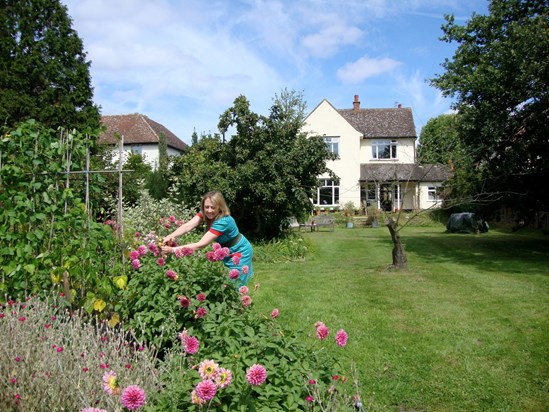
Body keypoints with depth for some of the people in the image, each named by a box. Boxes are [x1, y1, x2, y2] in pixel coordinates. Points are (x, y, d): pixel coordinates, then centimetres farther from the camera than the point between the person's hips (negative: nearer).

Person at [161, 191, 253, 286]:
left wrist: (173, 249, -44)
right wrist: (171, 236, -48)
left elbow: (201, 245, -40)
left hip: (239, 252, -6)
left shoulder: (223, 221, -37)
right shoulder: (205, 213, -16)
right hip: (226, 252, 7)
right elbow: (187, 226, -29)